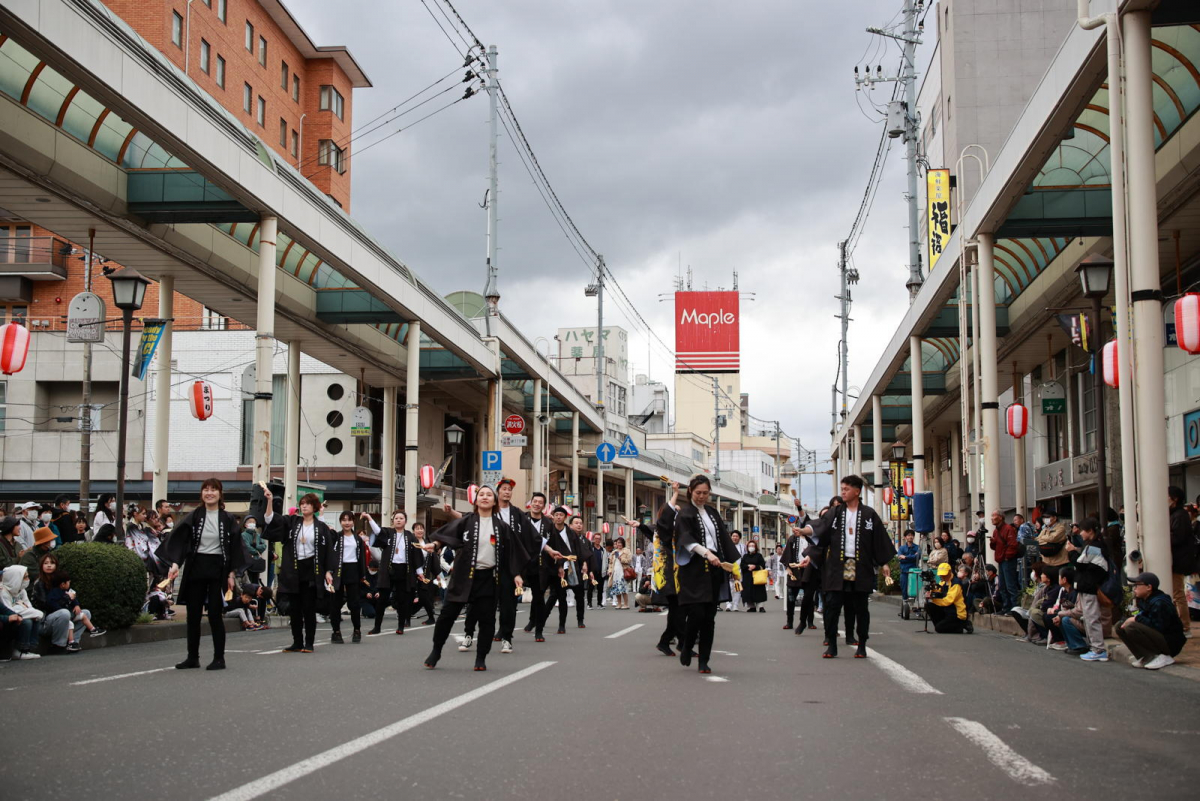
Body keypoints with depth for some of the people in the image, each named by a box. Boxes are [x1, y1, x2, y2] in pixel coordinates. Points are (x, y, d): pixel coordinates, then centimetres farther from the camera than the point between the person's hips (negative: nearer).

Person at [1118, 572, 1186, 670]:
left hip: (1171, 644, -10)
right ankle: (1146, 657, -3)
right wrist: (1128, 620, -9)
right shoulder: (1143, 600, 9)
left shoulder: (1159, 603, -21)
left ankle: (1162, 658, -19)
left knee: (1131, 628, -29)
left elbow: (1158, 627, -26)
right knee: (1120, 627, 3)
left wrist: (1137, 618, -19)